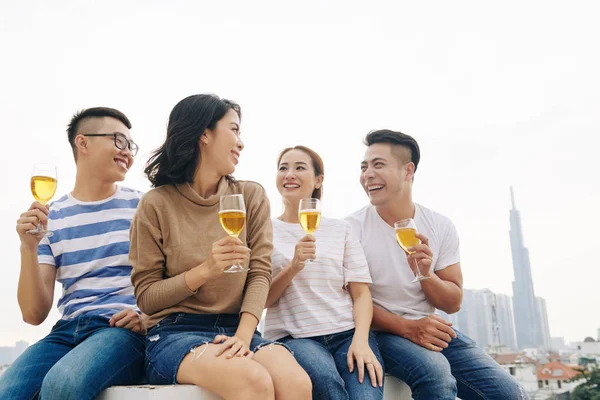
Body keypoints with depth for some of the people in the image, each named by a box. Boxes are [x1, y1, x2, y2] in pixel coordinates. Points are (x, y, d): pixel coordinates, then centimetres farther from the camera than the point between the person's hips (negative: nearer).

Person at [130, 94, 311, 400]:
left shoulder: (251, 196, 7)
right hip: (175, 333, -2)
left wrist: (242, 337, -18)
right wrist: (204, 271, -17)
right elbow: (146, 297, -1)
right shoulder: (157, 204, -1)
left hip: (236, 329, 3)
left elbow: (260, 274, -1)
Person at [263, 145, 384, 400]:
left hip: (348, 332, 1)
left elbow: (361, 292, 5)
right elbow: (261, 299, 2)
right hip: (292, 337, -1)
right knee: (325, 378, -32)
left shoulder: (340, 229, 12)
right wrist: (293, 266, -14)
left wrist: (361, 340, -13)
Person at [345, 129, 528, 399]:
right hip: (381, 332, -4)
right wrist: (407, 327, -22)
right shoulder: (353, 228, -10)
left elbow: (453, 303, 2)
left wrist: (425, 275, -19)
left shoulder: (440, 227, -1)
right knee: (436, 375, -33)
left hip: (432, 329, 4)